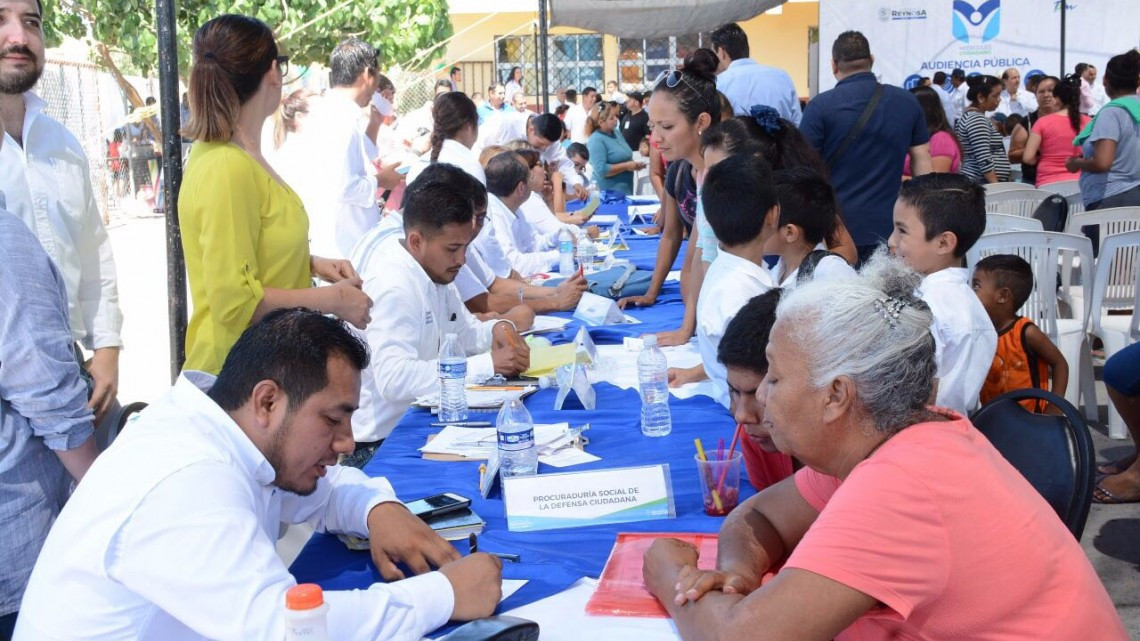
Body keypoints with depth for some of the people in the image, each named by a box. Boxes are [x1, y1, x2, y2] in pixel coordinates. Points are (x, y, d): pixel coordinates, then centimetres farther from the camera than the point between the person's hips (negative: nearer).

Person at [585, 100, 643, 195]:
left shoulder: (616, 133, 9)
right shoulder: (596, 140, -16)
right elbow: (601, 170, -24)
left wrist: (634, 164, -1)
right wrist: (627, 166, -20)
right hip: (608, 193, -8)